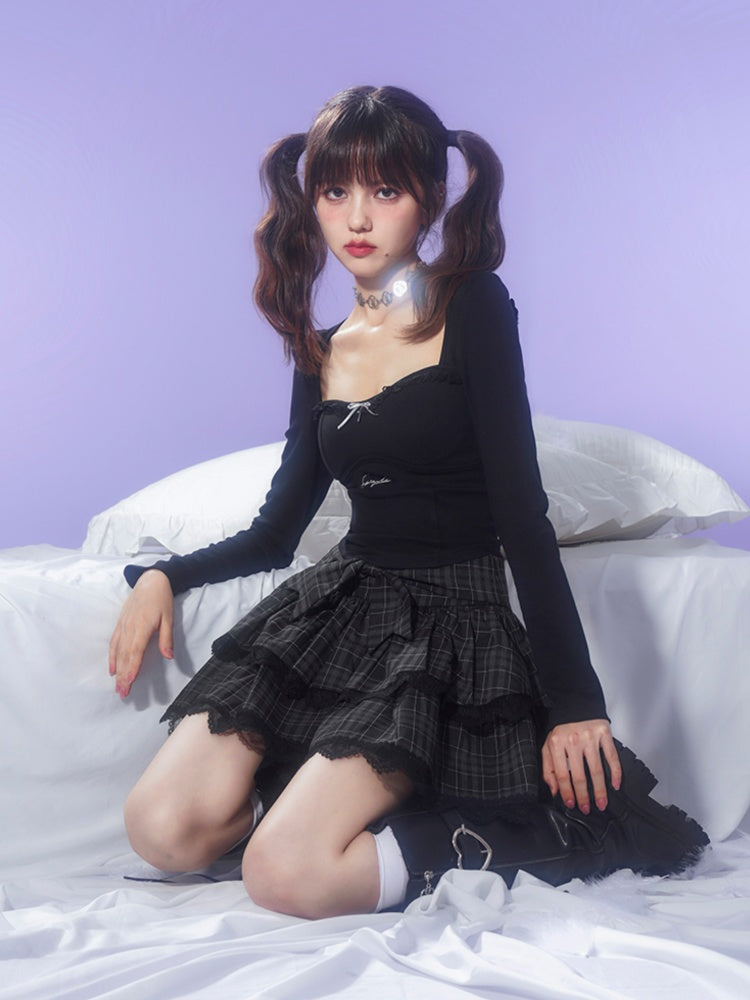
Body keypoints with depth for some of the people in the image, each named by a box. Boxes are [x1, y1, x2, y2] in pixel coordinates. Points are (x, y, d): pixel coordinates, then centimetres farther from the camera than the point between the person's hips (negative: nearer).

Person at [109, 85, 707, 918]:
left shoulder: (472, 310, -5)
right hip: (340, 601, 6)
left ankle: (471, 834, -1)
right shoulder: (322, 354, 12)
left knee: (286, 876, -22)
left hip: (448, 621, -5)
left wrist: (575, 700, -14)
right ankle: (339, 802, 8)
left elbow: (522, 514, -11)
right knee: (163, 829, -12)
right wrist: (163, 575, 1)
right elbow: (276, 531, 18)